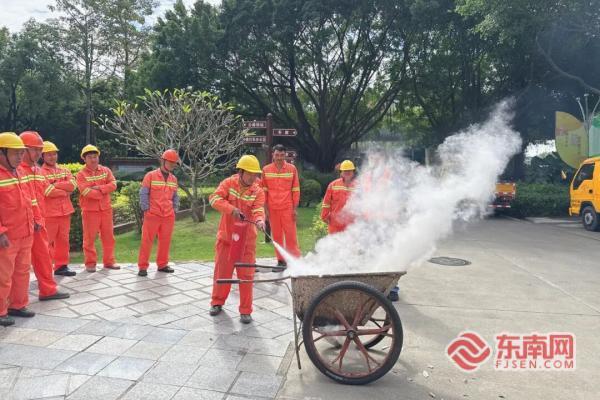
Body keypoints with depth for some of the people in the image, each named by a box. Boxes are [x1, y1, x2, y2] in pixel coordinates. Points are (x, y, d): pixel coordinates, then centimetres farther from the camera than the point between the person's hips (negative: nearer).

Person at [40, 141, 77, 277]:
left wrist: (55, 184, -12)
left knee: (63, 240, 11)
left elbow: (73, 184, -5)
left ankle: (61, 266, 20)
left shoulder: (64, 171, 13)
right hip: (48, 212, -5)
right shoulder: (40, 172, -4)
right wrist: (65, 191, -8)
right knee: (48, 241, 0)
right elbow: (48, 191, -18)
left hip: (65, 211, 5)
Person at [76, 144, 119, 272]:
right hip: (90, 210, -3)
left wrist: (99, 188, -19)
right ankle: (90, 263, 12)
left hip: (106, 209, 4)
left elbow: (113, 185, -5)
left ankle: (109, 261, 19)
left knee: (108, 236, 8)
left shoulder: (106, 170, 8)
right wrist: (103, 194, -13)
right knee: (89, 237, 1)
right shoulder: (81, 174, -4)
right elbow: (85, 191, -18)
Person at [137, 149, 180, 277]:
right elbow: (143, 194, -4)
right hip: (152, 215, -5)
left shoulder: (173, 179, 10)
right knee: (147, 241, 0)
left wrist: (174, 209, 9)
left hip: (169, 216, 5)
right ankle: (143, 267, 7)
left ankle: (162, 265, 22)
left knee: (165, 241, 10)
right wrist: (146, 209, -9)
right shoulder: (151, 175, -5)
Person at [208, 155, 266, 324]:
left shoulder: (258, 191, -6)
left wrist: (259, 220, -41)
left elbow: (258, 210, -19)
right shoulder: (228, 183, -6)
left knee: (246, 274, 1)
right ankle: (217, 302, 34)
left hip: (246, 239, 0)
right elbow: (215, 198, -18)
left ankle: (245, 311, 13)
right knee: (222, 271, 13)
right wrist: (232, 209, -31)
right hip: (226, 236, 1)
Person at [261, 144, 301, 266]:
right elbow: (263, 191, 7)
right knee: (276, 235, 7)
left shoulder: (292, 169, 2)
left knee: (291, 234, -1)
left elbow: (296, 189, 3)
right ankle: (280, 260, 16)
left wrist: (295, 208, -2)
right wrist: (265, 209, 2)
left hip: (288, 208, -2)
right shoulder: (266, 170, 5)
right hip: (272, 209, 2)